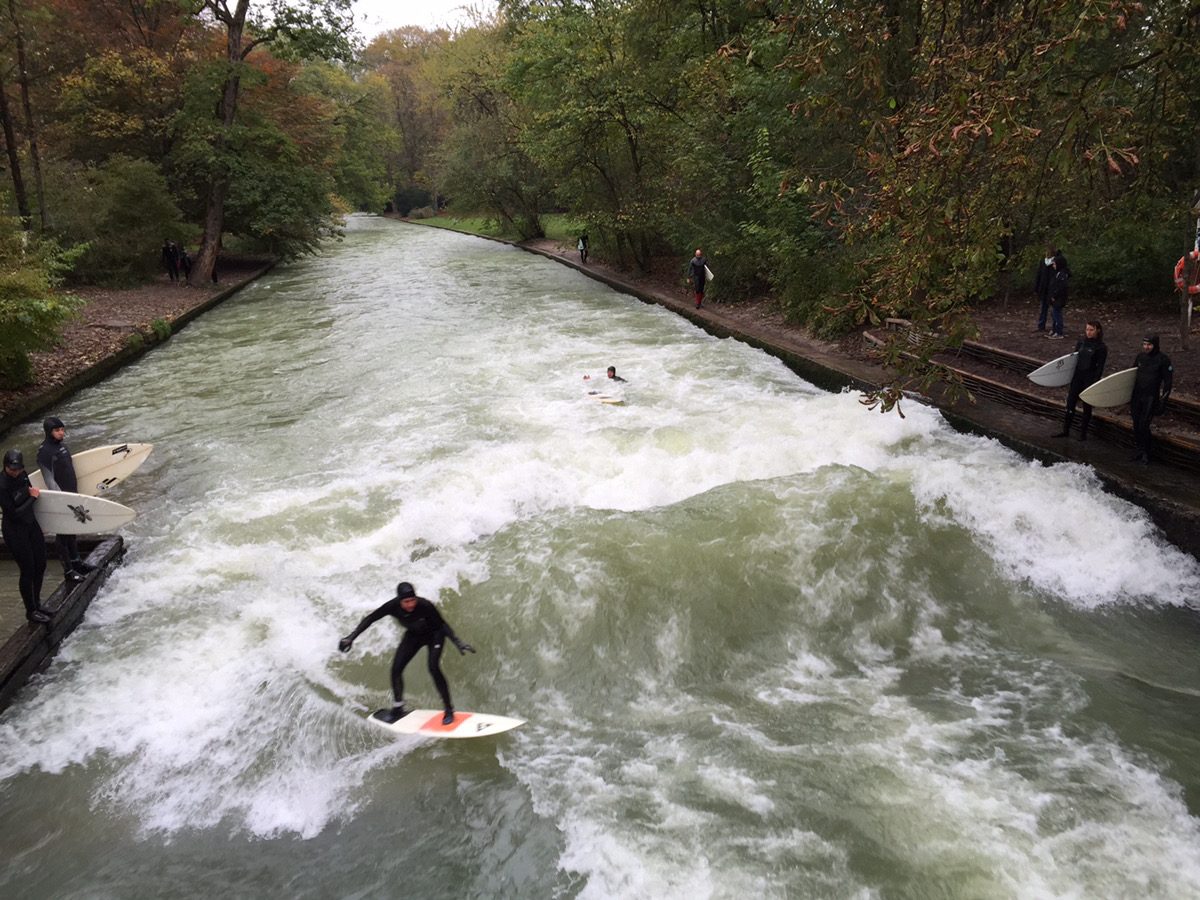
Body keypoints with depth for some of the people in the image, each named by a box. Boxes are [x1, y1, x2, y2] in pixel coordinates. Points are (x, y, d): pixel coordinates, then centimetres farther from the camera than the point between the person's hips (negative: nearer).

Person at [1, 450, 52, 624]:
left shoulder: (21, 474, -4)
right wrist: (33, 497, -15)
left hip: (30, 523, 8)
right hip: (14, 530, -7)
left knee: (40, 566, 16)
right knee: (28, 570, 2)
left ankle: (36, 604, 35)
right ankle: (31, 611, 20)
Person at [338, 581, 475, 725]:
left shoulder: (424, 605, -37)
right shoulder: (393, 606, -29)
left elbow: (442, 625, -24)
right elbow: (370, 619, -15)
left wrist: (458, 642, -33)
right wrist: (351, 637, -20)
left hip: (434, 634, -4)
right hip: (413, 635, 4)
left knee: (433, 668, -22)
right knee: (396, 669, -4)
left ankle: (449, 710, -8)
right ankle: (398, 708, 19)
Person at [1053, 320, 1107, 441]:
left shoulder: (1101, 348, -9)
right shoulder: (1081, 343, 6)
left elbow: (1100, 367, -9)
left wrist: (1094, 384, -15)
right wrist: (1070, 381, 13)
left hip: (1090, 378, -5)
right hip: (1077, 376, 5)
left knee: (1087, 406, 5)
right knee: (1070, 403, 7)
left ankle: (1083, 433, 16)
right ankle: (1066, 430, 17)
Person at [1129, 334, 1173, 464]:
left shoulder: (1163, 359, -8)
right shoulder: (1140, 356, 7)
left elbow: (1168, 381, -6)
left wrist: (1163, 401, -10)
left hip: (1151, 398, -5)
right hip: (1137, 396, 5)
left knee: (1144, 425, -11)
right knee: (1136, 425, 6)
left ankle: (1146, 453, 1)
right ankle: (1140, 450, 18)